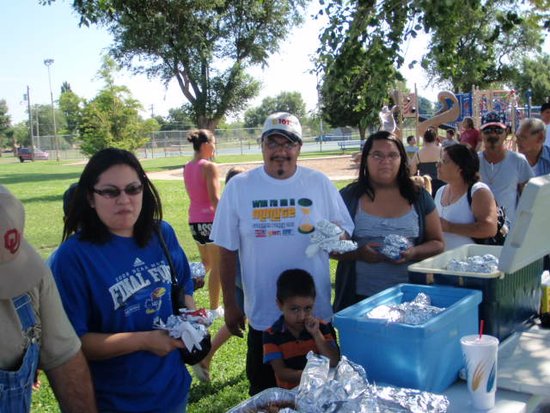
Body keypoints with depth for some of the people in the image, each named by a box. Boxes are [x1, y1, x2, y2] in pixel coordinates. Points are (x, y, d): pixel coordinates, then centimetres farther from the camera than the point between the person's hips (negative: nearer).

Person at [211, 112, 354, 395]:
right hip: (262, 315, -1)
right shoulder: (239, 187, -4)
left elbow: (344, 232, 5)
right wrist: (230, 304, 1)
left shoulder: (319, 183, -1)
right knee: (264, 393, 15)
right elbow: (227, 250, 0)